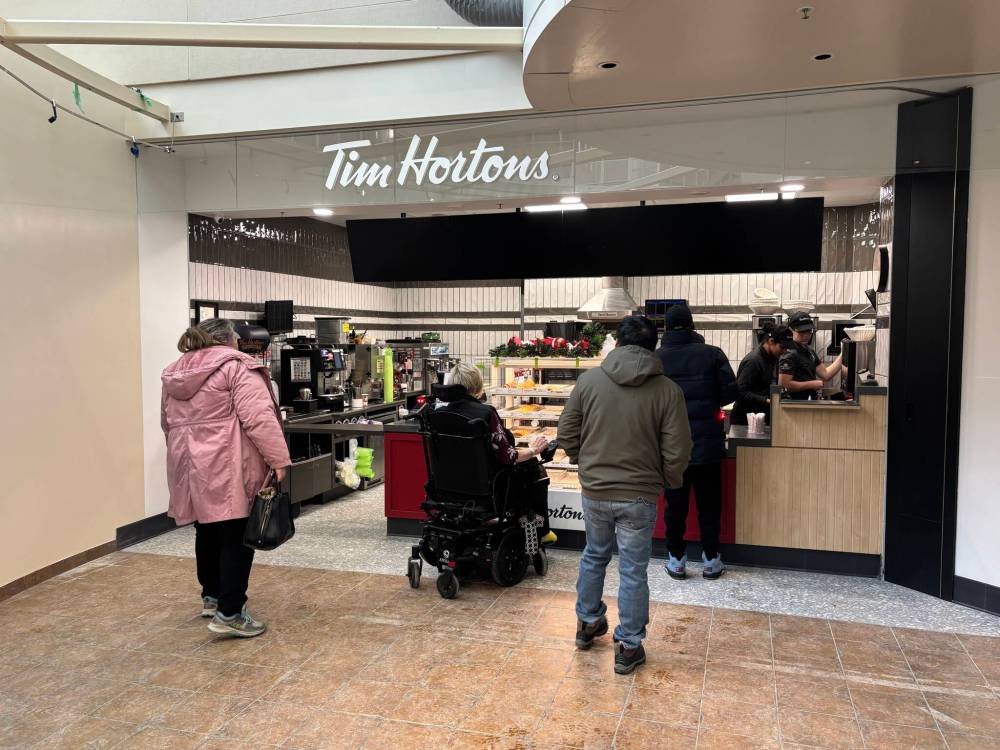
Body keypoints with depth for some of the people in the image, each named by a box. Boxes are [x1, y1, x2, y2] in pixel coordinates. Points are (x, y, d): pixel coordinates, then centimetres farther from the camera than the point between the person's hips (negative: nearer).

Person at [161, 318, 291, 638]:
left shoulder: (174, 373, 15)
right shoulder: (236, 367, -9)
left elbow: (168, 422, 23)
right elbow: (258, 417, -18)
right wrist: (278, 458, -17)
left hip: (192, 466, 8)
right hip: (227, 467, -8)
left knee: (208, 531, 20)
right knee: (236, 537, -3)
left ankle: (212, 597, 32)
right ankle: (229, 614, -3)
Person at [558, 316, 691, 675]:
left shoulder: (589, 379, -6)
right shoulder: (667, 390, -10)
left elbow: (567, 434, -1)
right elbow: (677, 450, -10)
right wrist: (668, 481, 10)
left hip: (594, 491, 2)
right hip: (639, 494, -2)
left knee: (594, 556, 23)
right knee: (633, 570, 10)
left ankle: (587, 623, 40)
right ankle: (628, 647, 20)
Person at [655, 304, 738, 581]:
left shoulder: (656, 357, -6)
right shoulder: (712, 354, -6)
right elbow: (730, 392, -5)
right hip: (707, 441, 0)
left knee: (675, 502, 11)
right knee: (709, 502, 12)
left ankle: (676, 560, 18)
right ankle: (711, 560, 21)